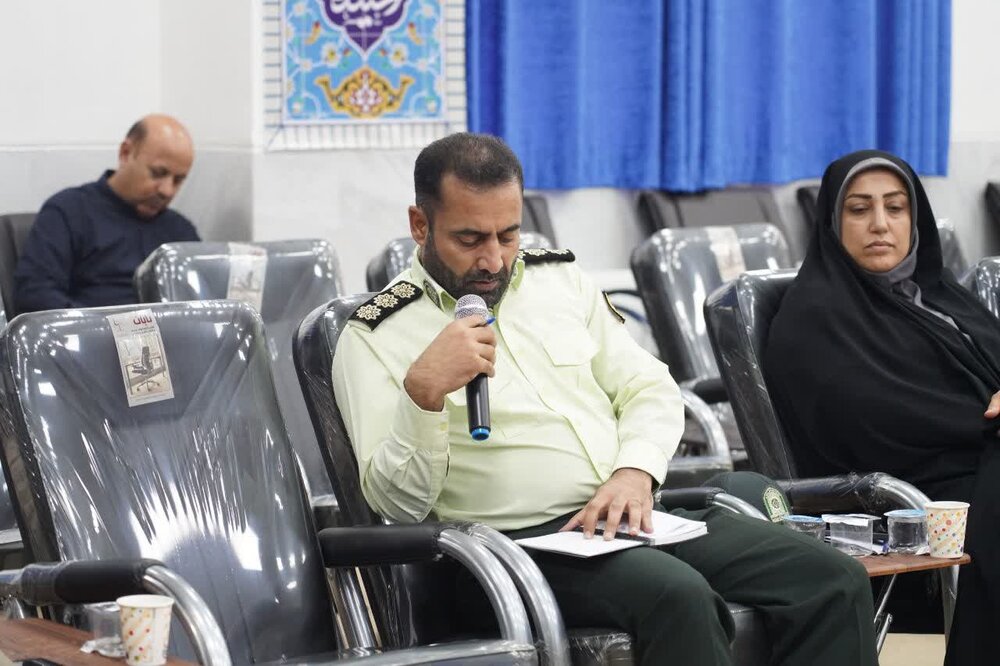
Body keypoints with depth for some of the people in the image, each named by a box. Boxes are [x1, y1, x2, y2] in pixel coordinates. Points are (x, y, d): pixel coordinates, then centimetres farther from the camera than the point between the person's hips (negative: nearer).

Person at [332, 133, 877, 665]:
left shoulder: (559, 279, 17)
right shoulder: (375, 337, 0)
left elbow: (650, 388, 16)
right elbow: (399, 501, -7)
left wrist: (635, 473, -5)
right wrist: (423, 389, -24)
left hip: (637, 517, 6)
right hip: (521, 541, -6)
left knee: (835, 583, -14)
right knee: (675, 594, -37)